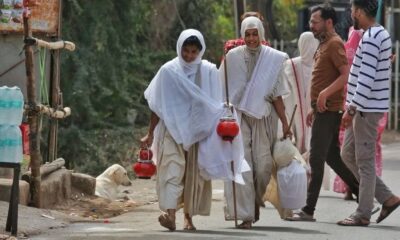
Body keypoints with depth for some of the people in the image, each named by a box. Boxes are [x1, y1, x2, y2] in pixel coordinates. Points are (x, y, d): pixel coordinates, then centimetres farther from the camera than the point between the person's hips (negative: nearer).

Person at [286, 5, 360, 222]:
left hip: (329, 111, -10)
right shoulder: (323, 45, 18)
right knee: (332, 157, 13)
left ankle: (308, 210, -6)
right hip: (323, 111, 10)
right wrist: (314, 108, 22)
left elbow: (346, 75, -23)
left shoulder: (334, 44, -12)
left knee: (316, 159, -8)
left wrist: (325, 94, -29)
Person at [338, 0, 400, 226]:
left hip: (367, 108, -10)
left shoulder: (371, 39, -18)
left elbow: (366, 78, -24)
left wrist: (352, 109, -24)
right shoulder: (382, 34, 14)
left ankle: (363, 214, 2)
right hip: (365, 107, 10)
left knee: (365, 160, -4)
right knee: (349, 154, 14)